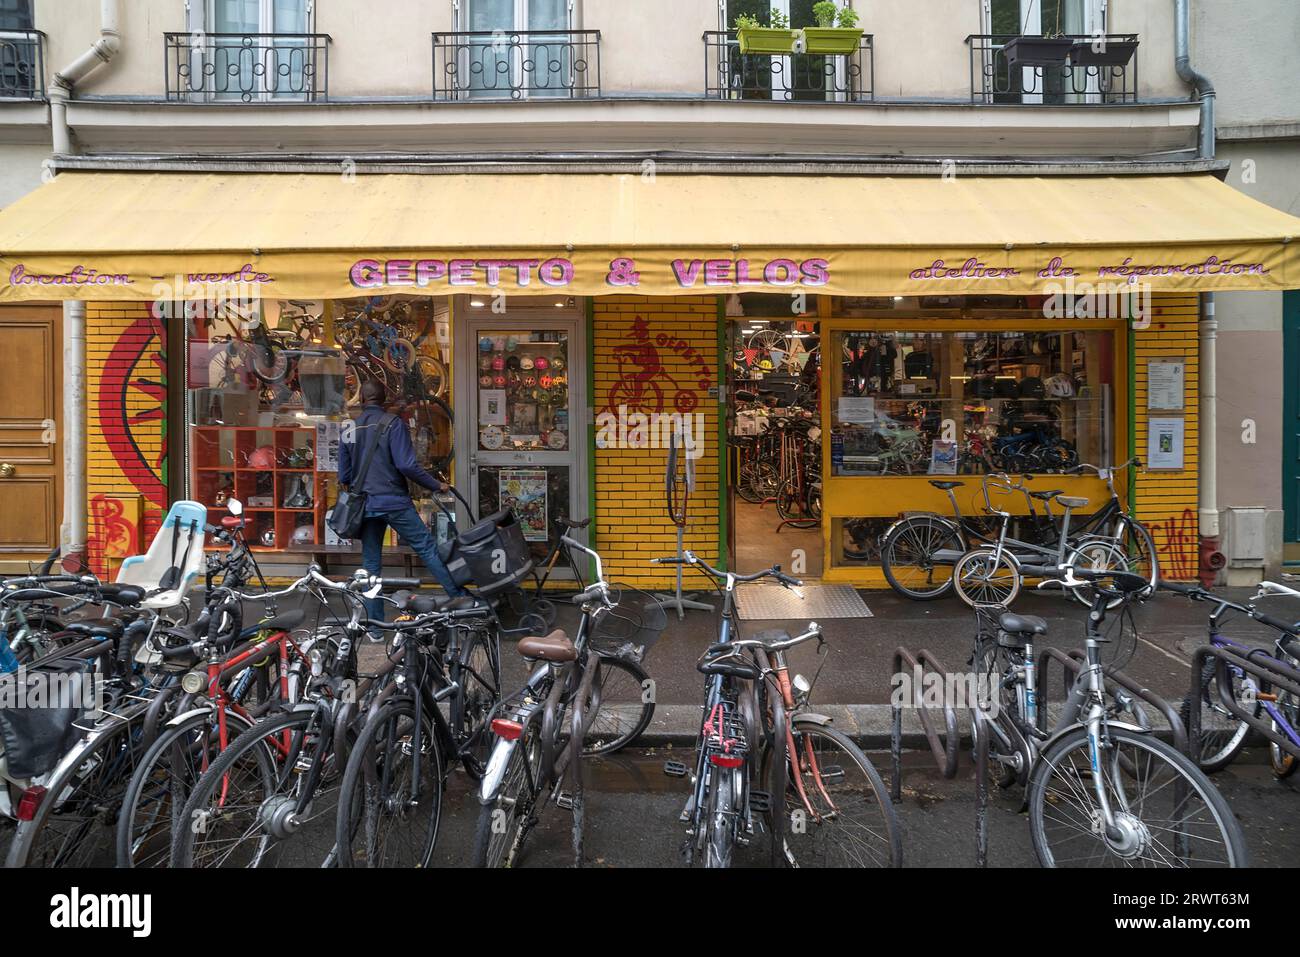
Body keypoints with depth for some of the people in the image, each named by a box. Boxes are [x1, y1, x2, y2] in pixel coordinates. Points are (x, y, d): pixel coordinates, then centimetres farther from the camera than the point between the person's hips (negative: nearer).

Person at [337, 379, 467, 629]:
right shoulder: (393, 424, -7)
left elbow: (344, 475, 13)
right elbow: (407, 465, -15)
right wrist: (436, 485, -5)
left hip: (365, 504, 5)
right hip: (394, 501, -5)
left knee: (370, 564, 11)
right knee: (428, 549, 0)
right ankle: (460, 598, 0)